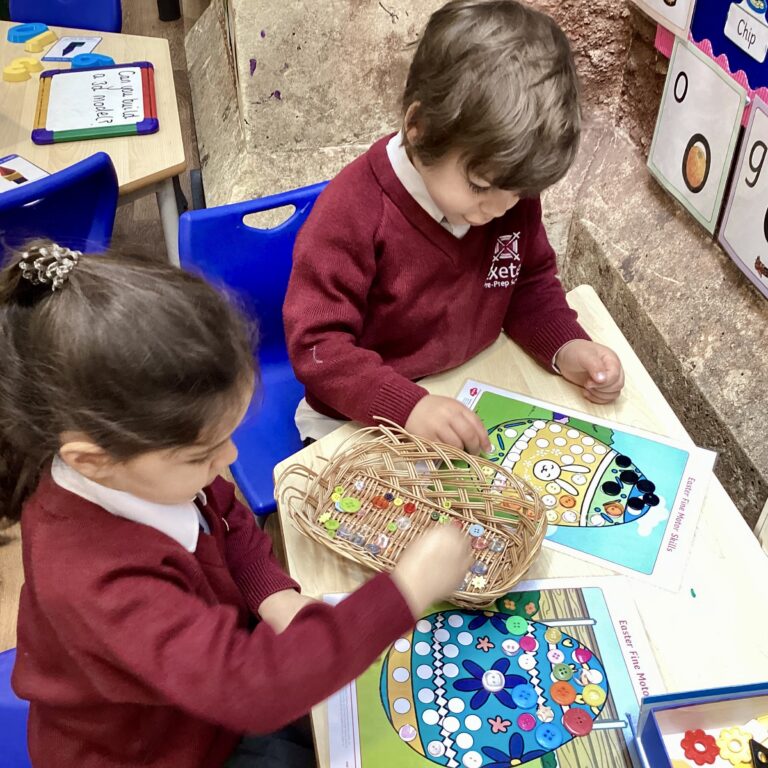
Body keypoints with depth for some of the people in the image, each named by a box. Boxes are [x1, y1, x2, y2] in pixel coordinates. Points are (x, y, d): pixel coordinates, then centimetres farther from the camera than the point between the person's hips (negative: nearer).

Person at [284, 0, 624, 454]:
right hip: (362, 422, -4)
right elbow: (316, 344, -26)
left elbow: (531, 283, 5)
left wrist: (567, 347, -13)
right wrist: (408, 406, -38)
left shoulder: (512, 191, -10)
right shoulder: (353, 213, -27)